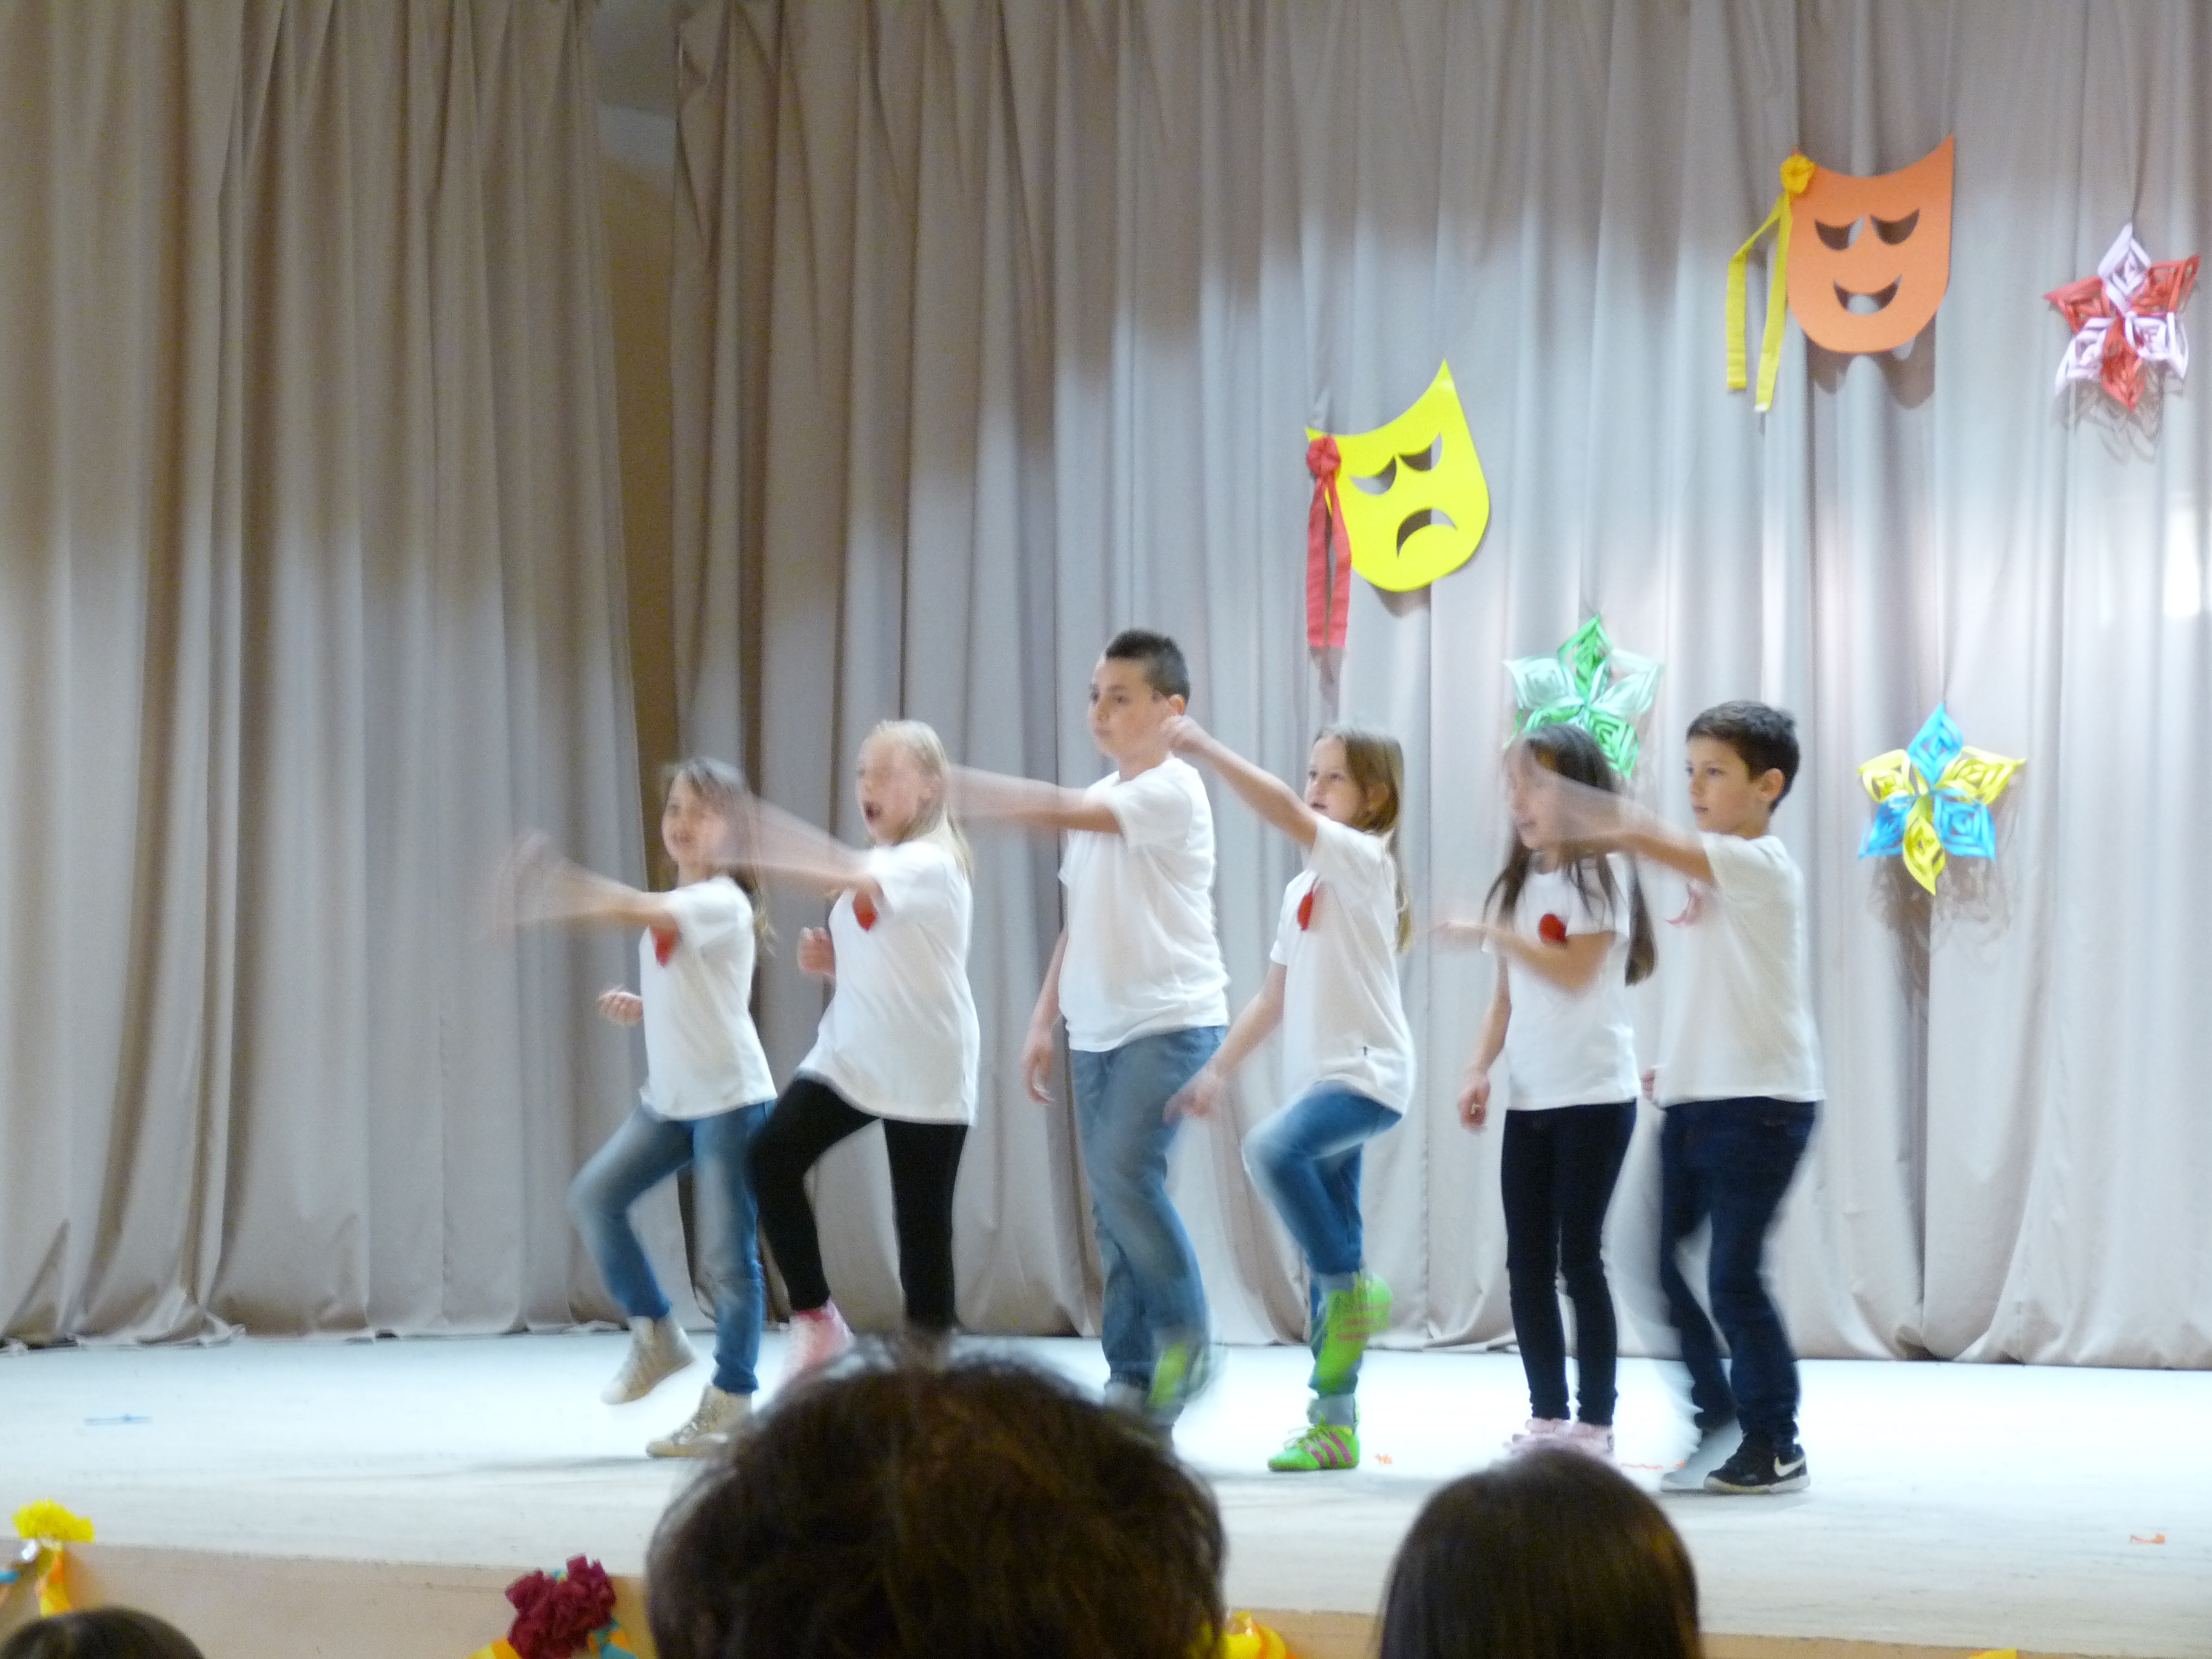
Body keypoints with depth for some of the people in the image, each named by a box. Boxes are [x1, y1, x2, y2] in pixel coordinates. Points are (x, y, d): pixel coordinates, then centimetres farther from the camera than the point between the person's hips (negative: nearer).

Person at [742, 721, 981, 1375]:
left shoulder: (932, 864, -13)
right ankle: (815, 1318, -6)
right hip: (849, 1057, 7)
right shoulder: (869, 869, 14)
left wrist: (770, 850, -48)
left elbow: (856, 878, -35)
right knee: (772, 1156, -16)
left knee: (921, 1223, -4)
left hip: (926, 1075, -7)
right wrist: (830, 962, 2)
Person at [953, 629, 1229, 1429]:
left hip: (1171, 1019, -8)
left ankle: (1186, 1337, -8)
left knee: (1124, 1170, -23)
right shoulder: (1098, 804, 16)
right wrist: (1044, 1019, 16)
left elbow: (1058, 809, -25)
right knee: (1111, 1203, 5)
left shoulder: (1172, 789, -11)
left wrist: (953, 787, -27)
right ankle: (1134, 1381, 9)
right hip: (1097, 1027, 8)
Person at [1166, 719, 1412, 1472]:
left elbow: (1286, 813, -24)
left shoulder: (1363, 858, -6)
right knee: (1322, 1256, 7)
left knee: (1272, 1148, -33)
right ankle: (1334, 1423, 10)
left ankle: (1351, 1288, -16)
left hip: (1370, 1072, -9)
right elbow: (1275, 999, 21)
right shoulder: (1304, 886, 17)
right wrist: (1217, 1070, 14)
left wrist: (1208, 749, -30)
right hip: (1320, 1077, 9)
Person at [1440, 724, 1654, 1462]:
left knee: (1579, 1257, -5)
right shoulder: (1519, 882, 14)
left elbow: (1574, 970, -17)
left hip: (1594, 1095, -6)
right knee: (1527, 1262, 4)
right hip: (1530, 1097, 6)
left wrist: (1489, 932, -15)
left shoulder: (1601, 874, -6)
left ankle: (1595, 1421, 0)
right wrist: (1480, 1069, 3)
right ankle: (1548, 1414, 11)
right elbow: (1508, 992, 14)